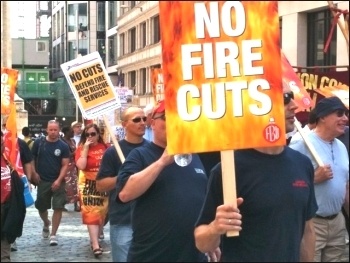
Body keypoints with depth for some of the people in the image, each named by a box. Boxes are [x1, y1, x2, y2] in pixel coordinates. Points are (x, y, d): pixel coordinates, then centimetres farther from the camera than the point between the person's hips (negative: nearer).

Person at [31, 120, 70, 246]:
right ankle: (46, 223, 44)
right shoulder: (39, 142, -2)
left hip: (58, 182, -1)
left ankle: (53, 234, 1)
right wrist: (34, 173, -6)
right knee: (41, 207, 13)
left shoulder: (63, 146, -5)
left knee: (58, 207, -7)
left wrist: (59, 180, -17)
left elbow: (65, 165, -7)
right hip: (42, 181, 2)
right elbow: (31, 158, 6)